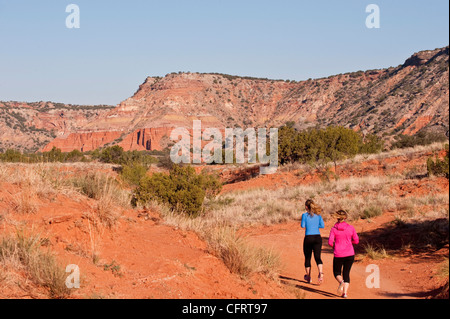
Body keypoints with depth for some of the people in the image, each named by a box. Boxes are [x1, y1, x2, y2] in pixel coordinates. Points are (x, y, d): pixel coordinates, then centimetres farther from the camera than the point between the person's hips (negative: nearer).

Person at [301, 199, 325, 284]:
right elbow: (322, 225, 4)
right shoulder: (318, 215, 5)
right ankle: (321, 273, -28)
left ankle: (309, 277, 22)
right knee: (317, 257, -2)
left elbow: (303, 226, -10)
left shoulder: (305, 215, -5)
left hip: (308, 238, -2)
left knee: (307, 258, 13)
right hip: (317, 237, 2)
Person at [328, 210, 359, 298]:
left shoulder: (334, 229, -5)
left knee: (337, 272, 16)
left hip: (338, 255, -1)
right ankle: (345, 293, -2)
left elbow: (330, 242, -11)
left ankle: (341, 282, -16)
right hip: (350, 254, 2)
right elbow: (356, 241, 3)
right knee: (346, 273, 11)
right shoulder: (351, 228, -1)